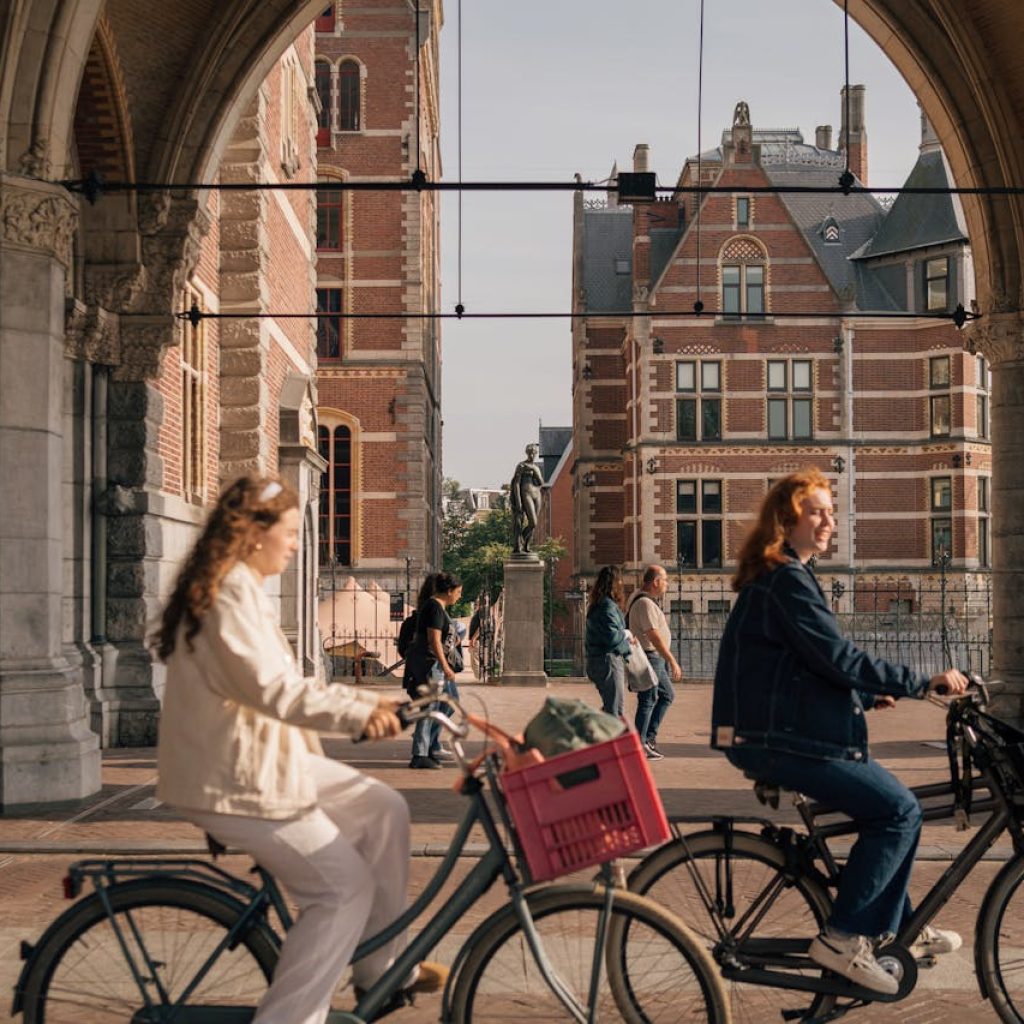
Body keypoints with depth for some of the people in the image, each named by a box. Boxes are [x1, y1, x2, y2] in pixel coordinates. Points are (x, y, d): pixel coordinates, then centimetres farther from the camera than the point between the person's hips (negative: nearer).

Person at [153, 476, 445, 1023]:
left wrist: (366, 701, 15)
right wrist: (357, 713, -33)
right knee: (345, 888, -11)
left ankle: (381, 970, 16)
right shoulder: (230, 588, -17)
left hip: (264, 758, 10)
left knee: (382, 809, 9)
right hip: (232, 778, -10)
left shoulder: (240, 588, 17)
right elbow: (267, 688, -28)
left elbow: (284, 685, 20)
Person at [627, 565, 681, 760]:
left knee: (668, 694, 17)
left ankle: (650, 736, 19)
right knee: (647, 701, -5)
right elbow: (654, 636, -26)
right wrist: (672, 662, -26)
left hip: (656, 659, 11)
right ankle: (640, 745, 1)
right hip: (649, 657, -11)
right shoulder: (645, 603, -20)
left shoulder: (649, 601, 14)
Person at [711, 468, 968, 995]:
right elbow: (840, 658, -22)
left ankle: (896, 928, 24)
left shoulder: (781, 576, 18)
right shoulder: (785, 580, -16)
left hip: (784, 731, 11)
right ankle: (842, 938, -9)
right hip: (775, 740, -11)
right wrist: (925, 681, -16)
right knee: (898, 809, -13)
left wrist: (870, 694, 12)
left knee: (894, 805, 14)